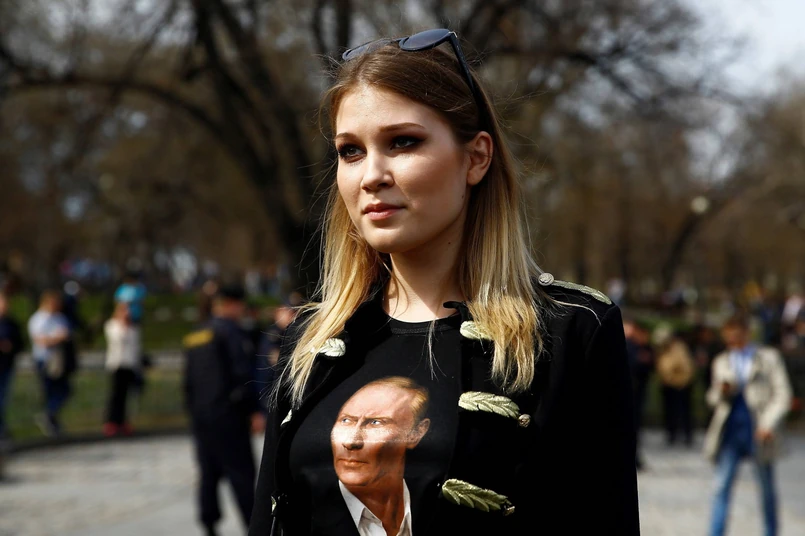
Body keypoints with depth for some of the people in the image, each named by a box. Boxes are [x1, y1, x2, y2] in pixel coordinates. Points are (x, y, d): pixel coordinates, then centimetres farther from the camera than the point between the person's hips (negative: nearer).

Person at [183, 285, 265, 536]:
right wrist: (254, 411, -14)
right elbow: (243, 374, -16)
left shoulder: (194, 337, 15)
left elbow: (189, 381, 17)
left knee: (209, 472, 10)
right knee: (241, 473, -5)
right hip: (228, 414, -7)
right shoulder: (232, 332, -9)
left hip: (201, 414, 7)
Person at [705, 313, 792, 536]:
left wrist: (768, 424, -12)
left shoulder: (769, 357, 4)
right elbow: (713, 396, 19)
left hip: (758, 432, -2)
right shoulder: (722, 362, 13)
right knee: (722, 486, -7)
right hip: (731, 430, 2)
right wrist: (722, 392, -5)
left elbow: (782, 394, 0)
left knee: (767, 490, 8)